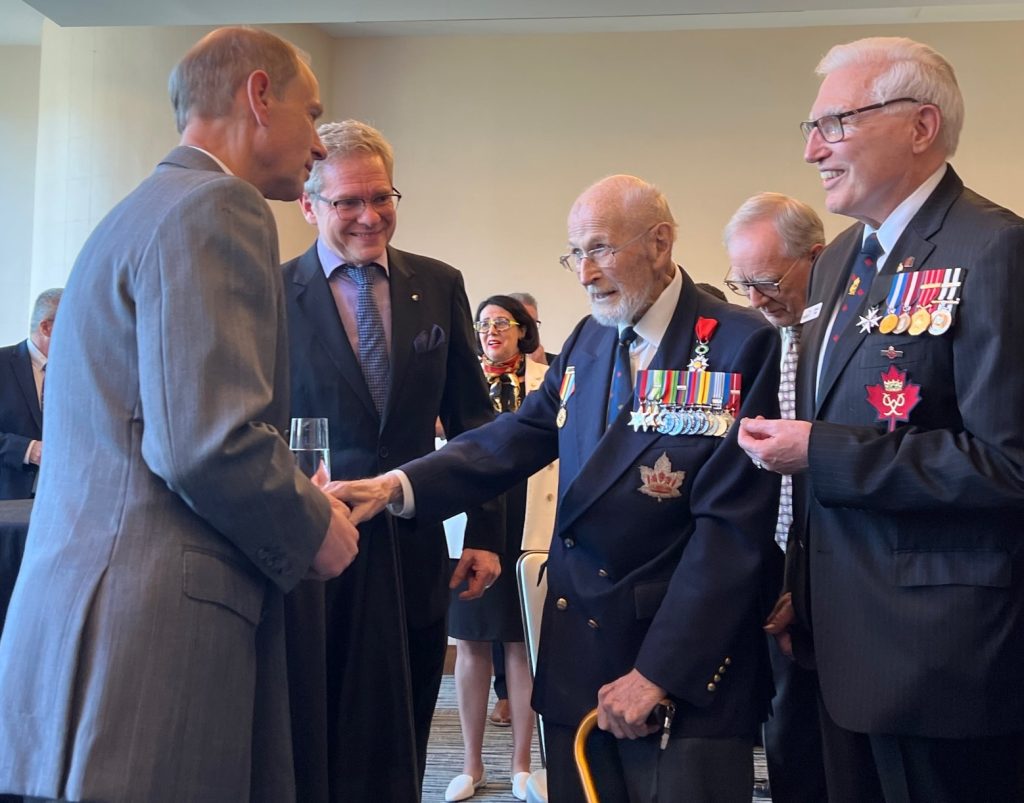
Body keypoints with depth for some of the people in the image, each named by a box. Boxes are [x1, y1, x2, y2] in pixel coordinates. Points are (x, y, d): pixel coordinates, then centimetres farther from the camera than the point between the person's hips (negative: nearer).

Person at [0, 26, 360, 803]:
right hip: (154, 639, -10)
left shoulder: (137, 213, 20)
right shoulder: (218, 209, -11)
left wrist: (298, 503, 20)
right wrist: (314, 529, -4)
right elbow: (209, 440, -22)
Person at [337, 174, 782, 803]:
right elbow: (516, 439, 1)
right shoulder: (586, 343, 11)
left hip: (689, 673, -5)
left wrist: (657, 670, -15)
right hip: (578, 656, 6)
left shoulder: (742, 344, -11)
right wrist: (397, 486, -15)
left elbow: (732, 529, -15)